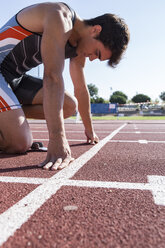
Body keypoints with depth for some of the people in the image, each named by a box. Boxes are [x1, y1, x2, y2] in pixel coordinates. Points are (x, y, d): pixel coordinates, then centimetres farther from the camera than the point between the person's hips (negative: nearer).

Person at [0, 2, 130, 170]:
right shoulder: (60, 18, -21)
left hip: (17, 77, 9)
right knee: (21, 144, -23)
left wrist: (89, 130, 18)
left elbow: (81, 89, 12)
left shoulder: (79, 49, 6)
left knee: (69, 106, -4)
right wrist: (57, 139, -39)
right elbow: (53, 77, -34)